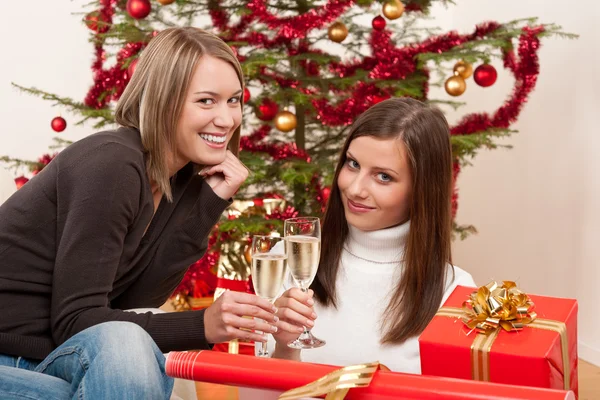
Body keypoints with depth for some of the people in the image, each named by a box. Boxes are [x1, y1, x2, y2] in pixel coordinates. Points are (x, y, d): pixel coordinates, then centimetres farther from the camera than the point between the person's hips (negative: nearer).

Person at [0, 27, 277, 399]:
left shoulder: (185, 180, 3)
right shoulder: (111, 164, -21)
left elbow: (134, 300, -5)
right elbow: (75, 320, -22)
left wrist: (210, 204, -10)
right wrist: (203, 325, -31)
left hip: (56, 355, 7)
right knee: (121, 341, -32)